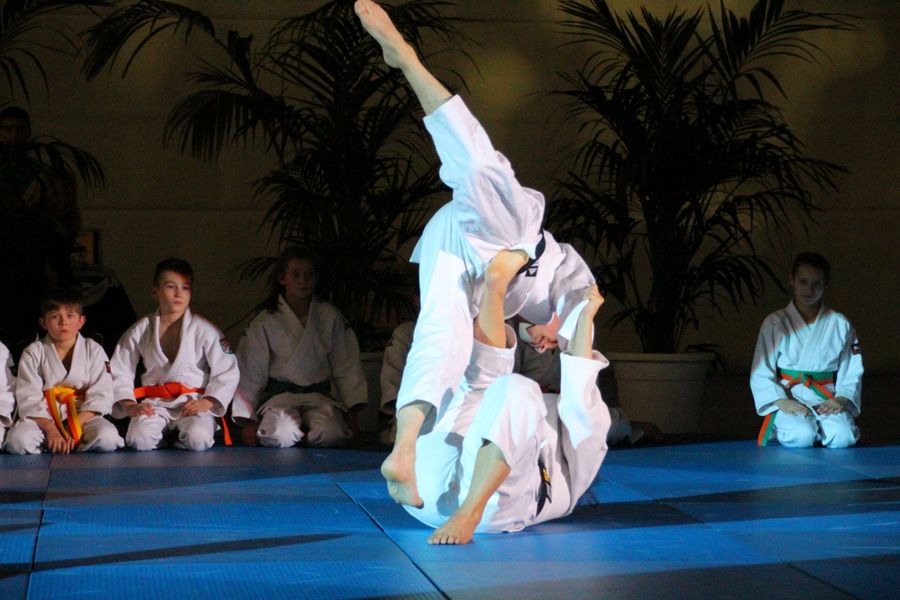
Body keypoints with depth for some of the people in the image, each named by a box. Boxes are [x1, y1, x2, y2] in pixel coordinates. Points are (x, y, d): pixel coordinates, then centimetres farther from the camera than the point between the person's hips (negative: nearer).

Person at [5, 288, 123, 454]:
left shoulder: (94, 351, 3)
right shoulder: (33, 353, 2)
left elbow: (100, 396, -4)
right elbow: (29, 398, -6)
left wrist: (73, 427, -16)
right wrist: (50, 429, -20)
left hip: (84, 416, 0)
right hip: (43, 418, 0)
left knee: (107, 439, -31)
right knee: (17, 441, -30)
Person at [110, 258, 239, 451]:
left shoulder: (204, 330, -1)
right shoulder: (140, 331, 5)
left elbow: (227, 373, 0)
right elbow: (119, 373, 10)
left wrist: (205, 403, -10)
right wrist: (129, 406, -3)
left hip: (194, 402, -1)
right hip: (155, 403, 1)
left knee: (198, 440, -31)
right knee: (139, 440, -27)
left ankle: (179, 439, 4)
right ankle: (166, 438, 6)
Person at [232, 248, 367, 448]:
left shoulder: (331, 318, 3)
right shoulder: (264, 323, -1)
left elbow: (347, 368, 7)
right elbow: (250, 372, 1)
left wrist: (351, 413, 2)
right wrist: (247, 421, -1)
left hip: (319, 396, 1)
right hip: (279, 397, -1)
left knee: (331, 433, -31)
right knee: (282, 435, -33)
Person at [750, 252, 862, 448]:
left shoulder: (840, 325, 5)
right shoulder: (775, 323, 1)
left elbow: (852, 372, 7)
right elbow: (761, 373, 0)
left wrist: (841, 399, -10)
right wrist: (781, 402, -14)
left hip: (826, 401, 2)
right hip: (789, 401, -2)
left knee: (842, 437, -26)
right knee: (802, 437, -31)